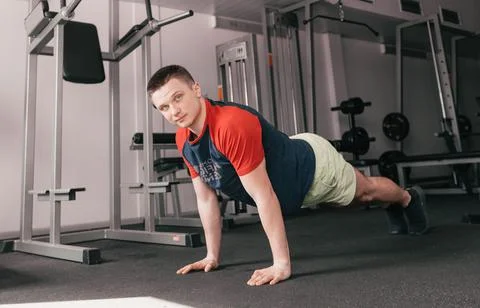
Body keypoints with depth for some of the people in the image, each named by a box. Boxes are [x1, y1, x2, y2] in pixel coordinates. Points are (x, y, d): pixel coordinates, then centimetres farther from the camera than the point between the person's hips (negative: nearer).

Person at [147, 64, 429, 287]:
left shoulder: (233, 124, -42)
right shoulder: (183, 140, -16)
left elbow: (264, 196, -39)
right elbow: (206, 197, -6)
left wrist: (282, 263, -35)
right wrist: (212, 256, -1)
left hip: (313, 164, -7)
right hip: (292, 183, 7)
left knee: (366, 191, 24)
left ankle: (410, 199, 59)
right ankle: (395, 209, 66)